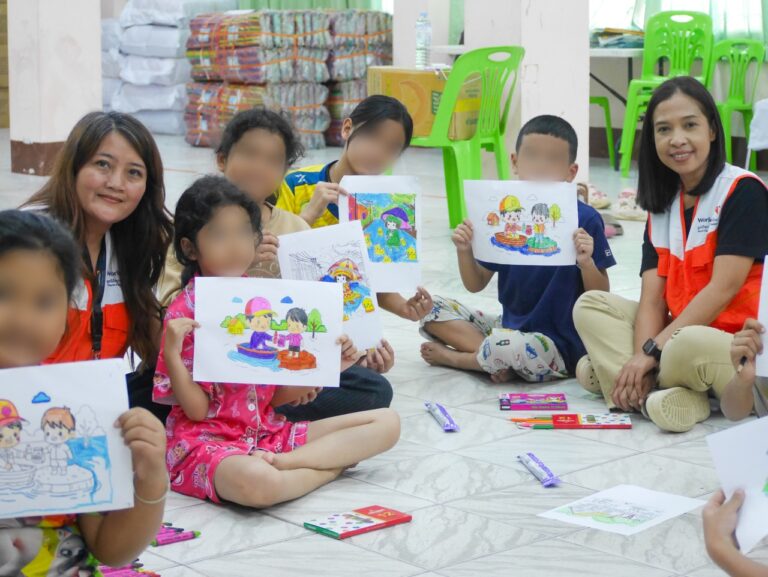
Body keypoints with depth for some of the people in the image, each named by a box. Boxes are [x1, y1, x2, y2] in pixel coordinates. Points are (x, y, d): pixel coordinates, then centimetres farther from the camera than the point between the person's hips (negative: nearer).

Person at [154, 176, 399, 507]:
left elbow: (276, 397, 9)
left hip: (268, 431, 7)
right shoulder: (185, 312, -9)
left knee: (387, 422, -1)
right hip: (208, 440, -7)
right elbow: (197, 410, -11)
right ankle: (333, 463, -13)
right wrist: (172, 354, -25)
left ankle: (281, 462, -14)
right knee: (257, 482, -43)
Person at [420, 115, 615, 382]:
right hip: (509, 326, 6)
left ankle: (450, 356, -5)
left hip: (557, 346, -6)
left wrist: (586, 263, -25)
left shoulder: (585, 219, -10)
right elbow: (476, 285, 9)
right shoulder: (505, 214, 3)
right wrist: (464, 251, -10)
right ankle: (498, 358, -15)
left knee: (507, 346, -37)